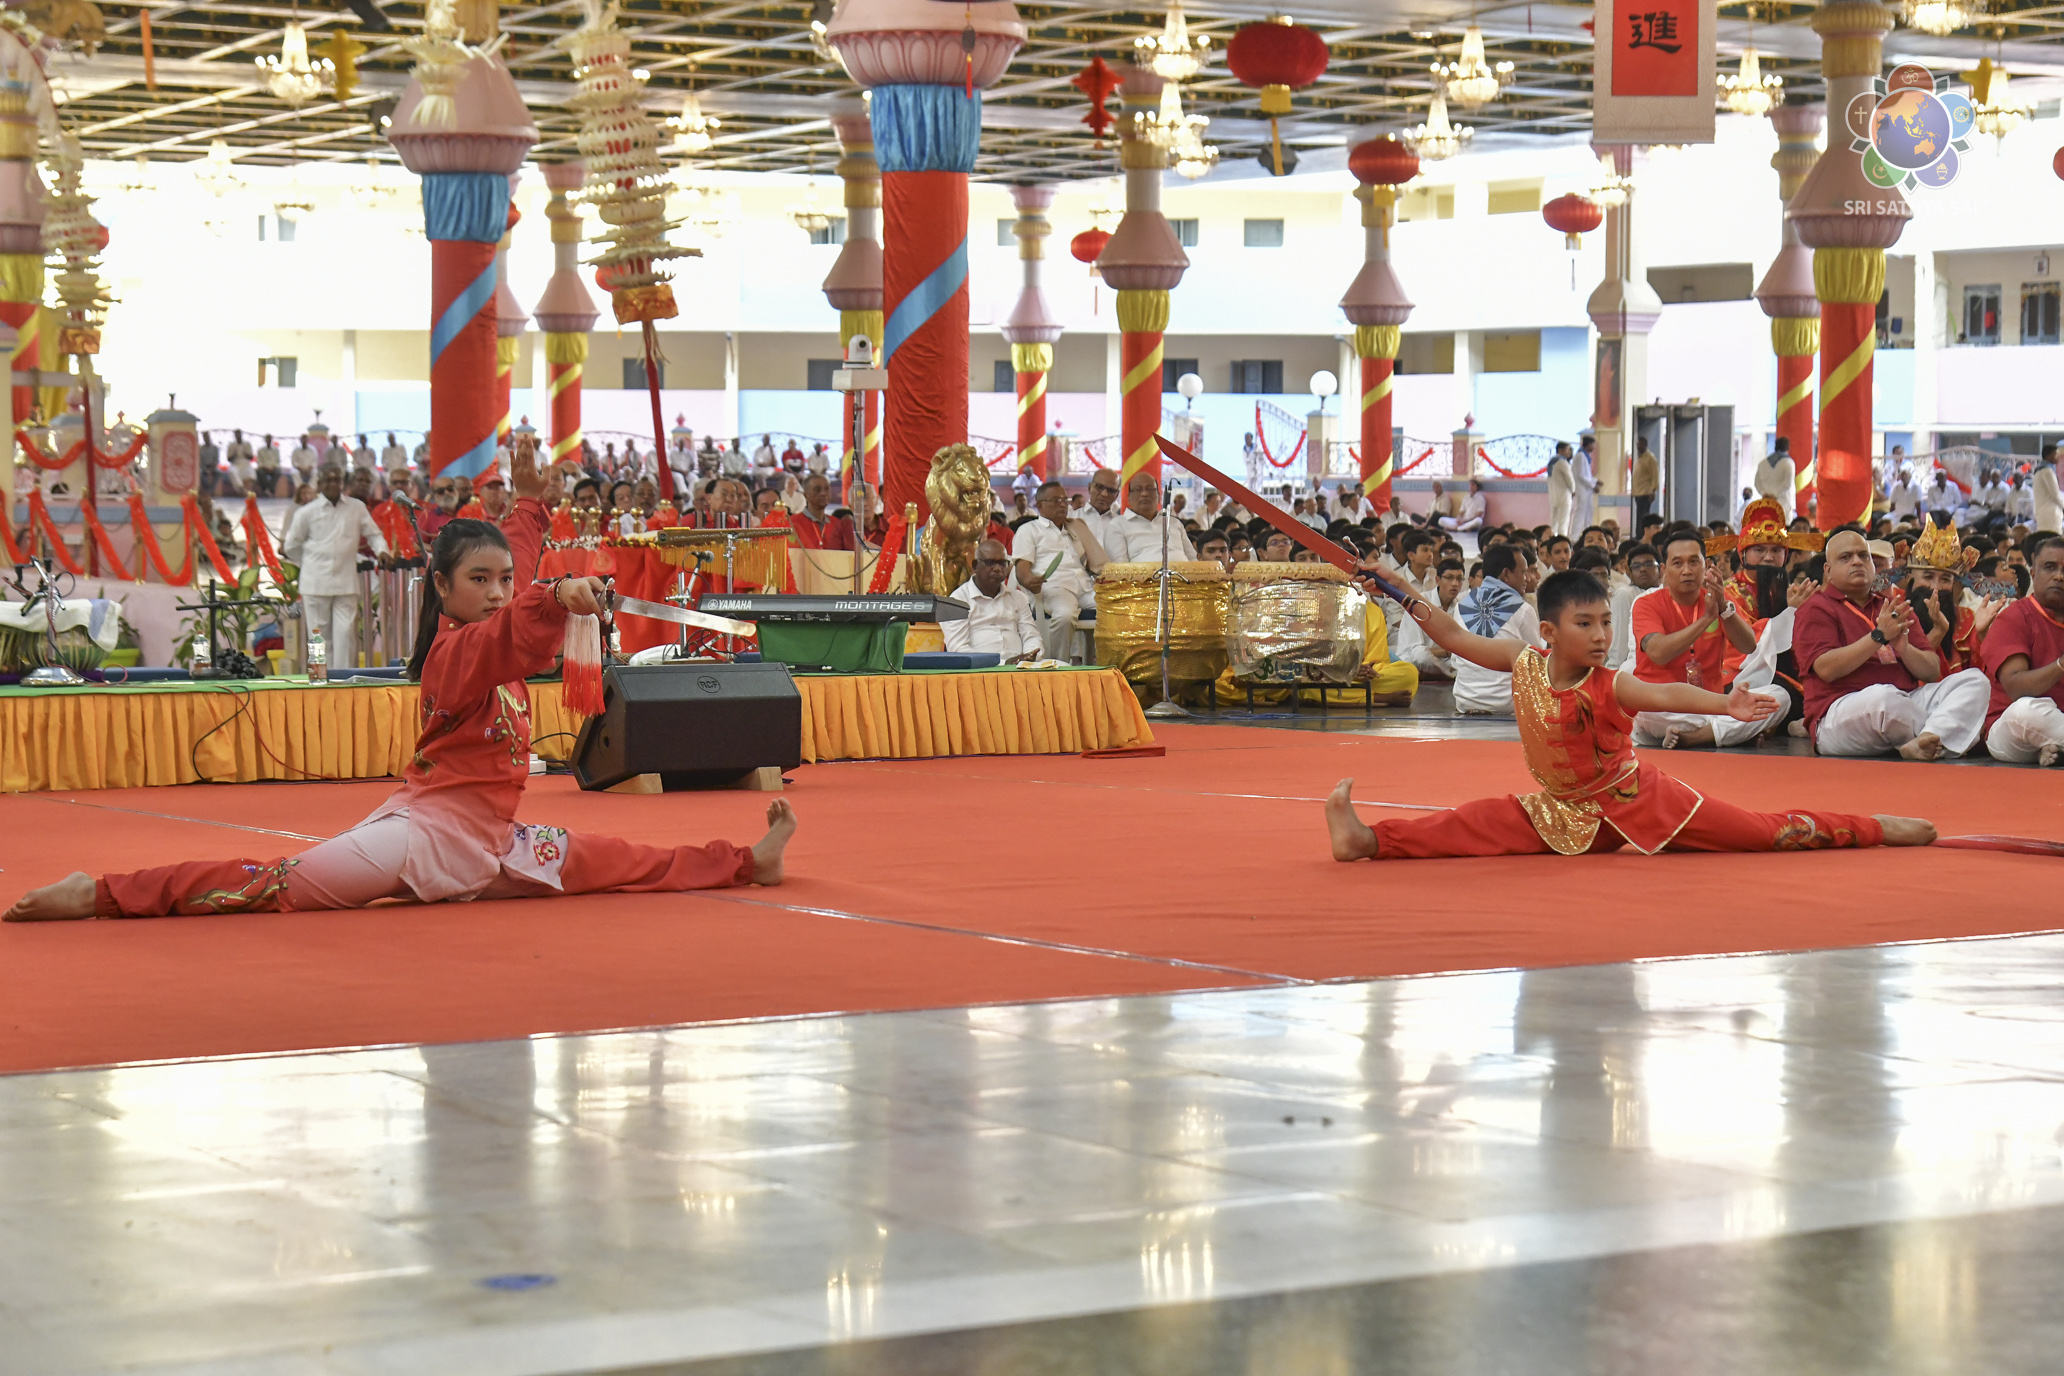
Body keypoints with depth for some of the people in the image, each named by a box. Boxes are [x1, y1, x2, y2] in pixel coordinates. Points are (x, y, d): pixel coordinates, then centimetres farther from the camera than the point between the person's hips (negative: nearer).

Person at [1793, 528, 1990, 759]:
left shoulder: (1893, 608, 24)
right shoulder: (1815, 609, 7)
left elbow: (1932, 672, 16)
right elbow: (1826, 669, -11)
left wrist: (1904, 648, -6)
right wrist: (1879, 636, -14)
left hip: (1908, 706, 6)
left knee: (1975, 680, -12)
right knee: (1883, 696, -40)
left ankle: (1925, 742, -38)